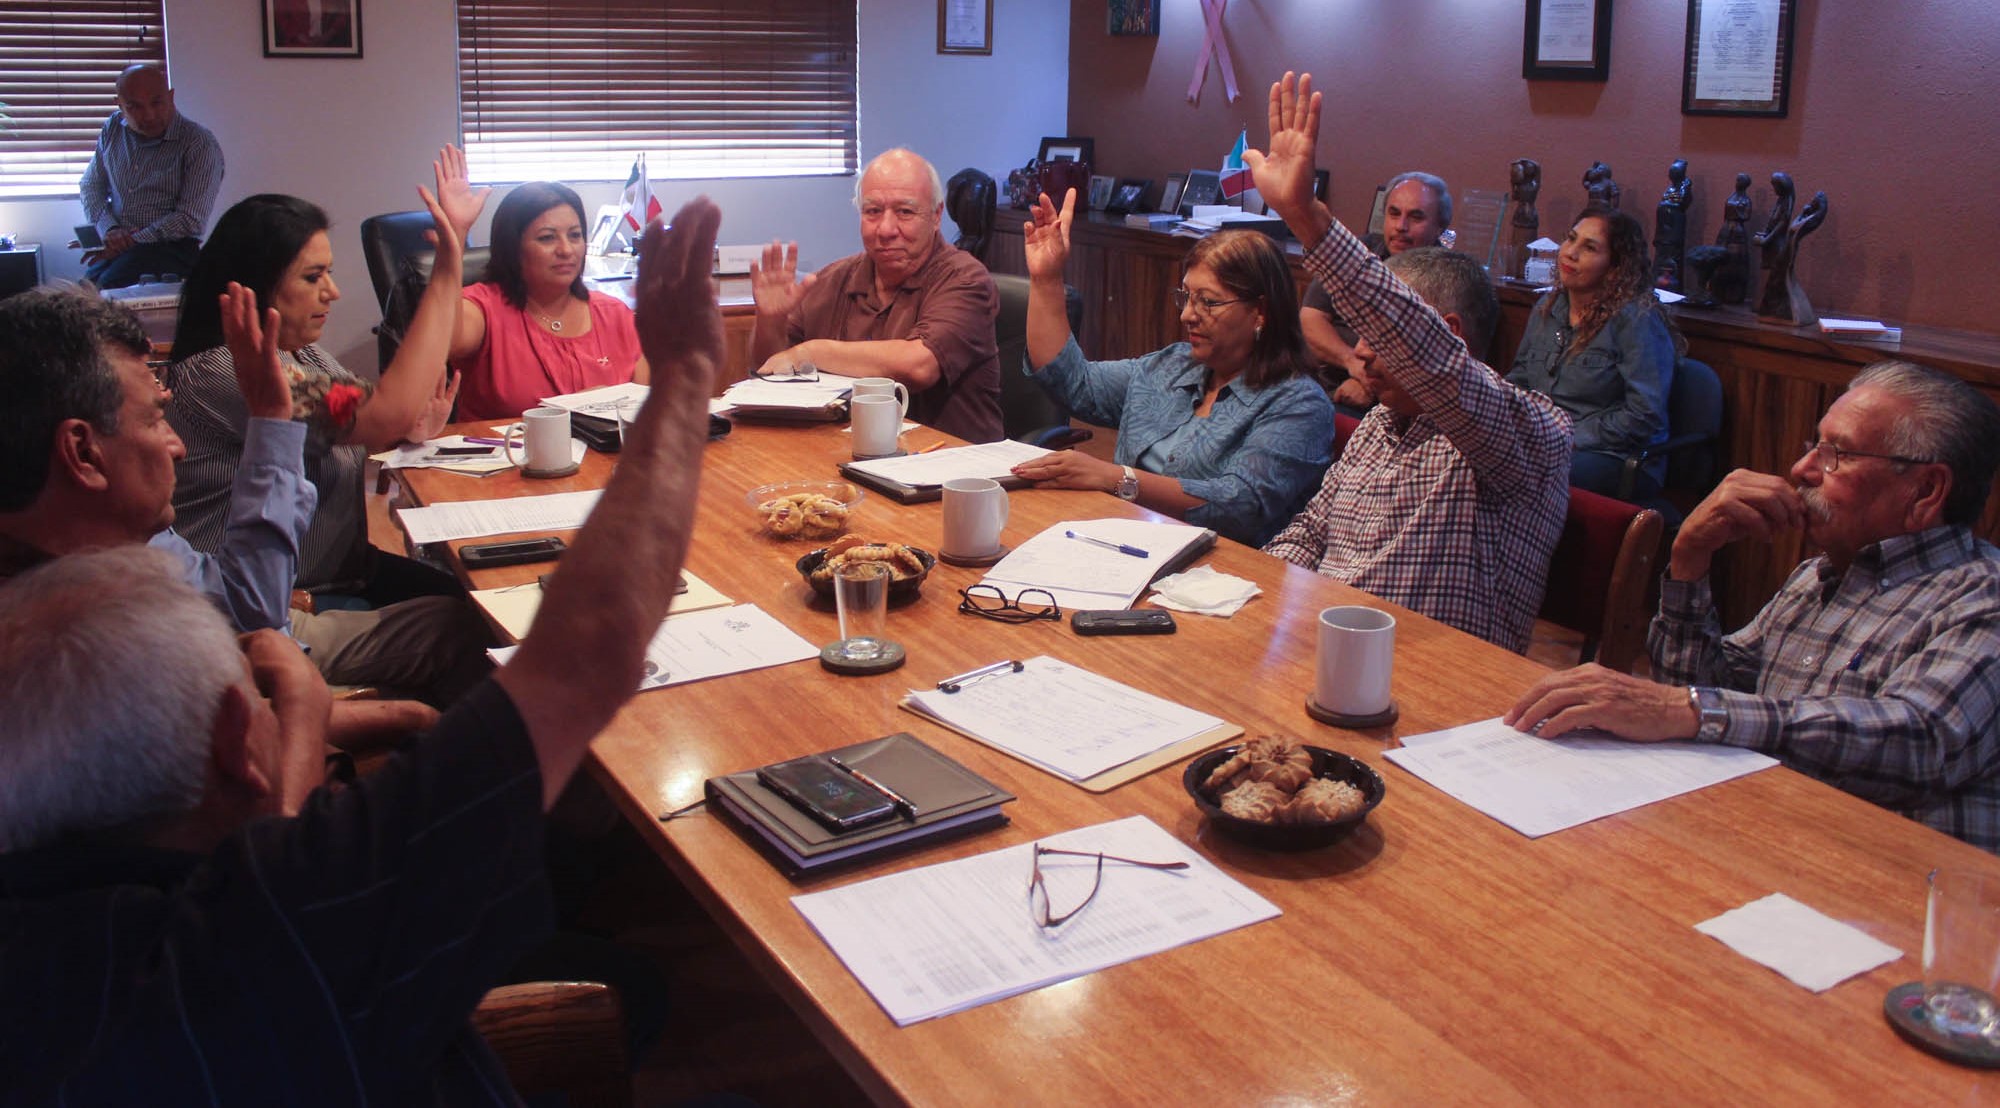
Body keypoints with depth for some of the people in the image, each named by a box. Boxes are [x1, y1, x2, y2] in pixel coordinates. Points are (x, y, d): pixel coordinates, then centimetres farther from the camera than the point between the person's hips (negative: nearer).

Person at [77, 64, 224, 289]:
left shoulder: (200, 144, -6)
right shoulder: (113, 129, 13)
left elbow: (191, 220, -10)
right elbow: (91, 186, 20)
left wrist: (132, 242, -14)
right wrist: (110, 230, -1)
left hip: (169, 246, -4)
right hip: (115, 244, 4)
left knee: (108, 286, -33)